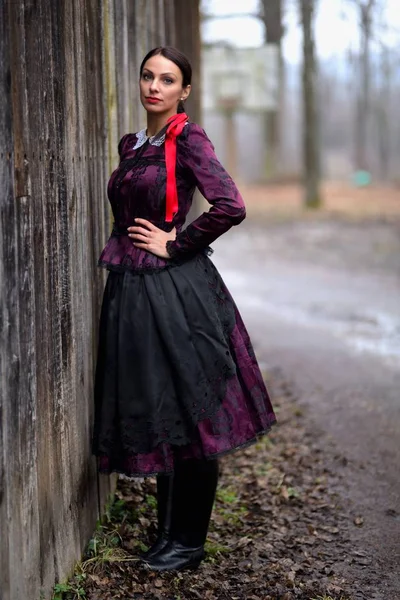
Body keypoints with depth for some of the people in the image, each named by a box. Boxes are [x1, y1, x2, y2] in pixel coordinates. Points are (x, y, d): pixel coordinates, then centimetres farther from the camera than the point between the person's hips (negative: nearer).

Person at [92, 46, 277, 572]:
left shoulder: (189, 140, -8)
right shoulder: (130, 145, 14)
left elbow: (231, 207, -20)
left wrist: (174, 246, -13)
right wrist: (124, 249, 13)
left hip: (177, 290, -7)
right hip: (130, 289, 8)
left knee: (185, 409, -1)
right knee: (152, 410, 12)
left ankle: (188, 542, 8)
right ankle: (169, 530, 23)